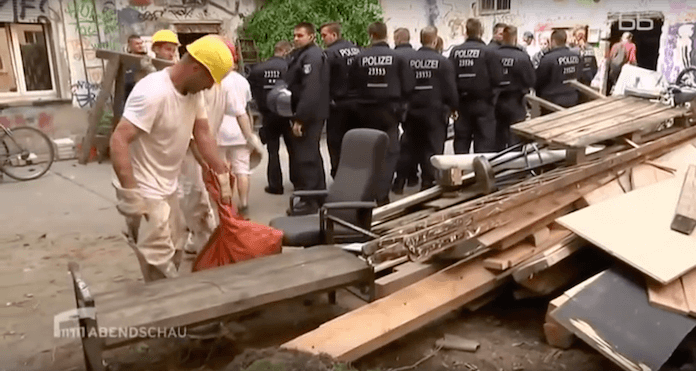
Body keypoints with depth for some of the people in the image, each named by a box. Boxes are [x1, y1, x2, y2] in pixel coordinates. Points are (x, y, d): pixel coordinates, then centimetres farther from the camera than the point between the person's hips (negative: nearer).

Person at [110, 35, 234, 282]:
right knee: (161, 265, -4)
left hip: (167, 188, 9)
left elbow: (202, 134, 6)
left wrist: (222, 175, 3)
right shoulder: (153, 93, -27)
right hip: (144, 192, -9)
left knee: (171, 254, 20)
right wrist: (130, 194, -34)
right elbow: (119, 140, -30)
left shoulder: (194, 91, -1)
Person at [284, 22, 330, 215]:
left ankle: (309, 201, -2)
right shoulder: (302, 54, 18)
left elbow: (310, 91, -25)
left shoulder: (311, 56, -16)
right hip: (310, 114, 11)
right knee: (312, 155, 17)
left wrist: (299, 118, -26)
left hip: (308, 115, -11)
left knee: (305, 156, -8)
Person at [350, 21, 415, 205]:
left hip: (366, 111, 2)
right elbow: (408, 86, -5)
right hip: (389, 109, -2)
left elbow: (352, 84, 0)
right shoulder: (397, 57, -6)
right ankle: (382, 194, -5)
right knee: (389, 152, 3)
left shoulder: (360, 58, -5)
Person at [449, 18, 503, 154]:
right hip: (483, 103, -3)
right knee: (484, 145, 3)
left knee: (461, 143, 11)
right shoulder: (489, 52, -10)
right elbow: (497, 79, -12)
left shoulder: (455, 51, -2)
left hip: (461, 103, 3)